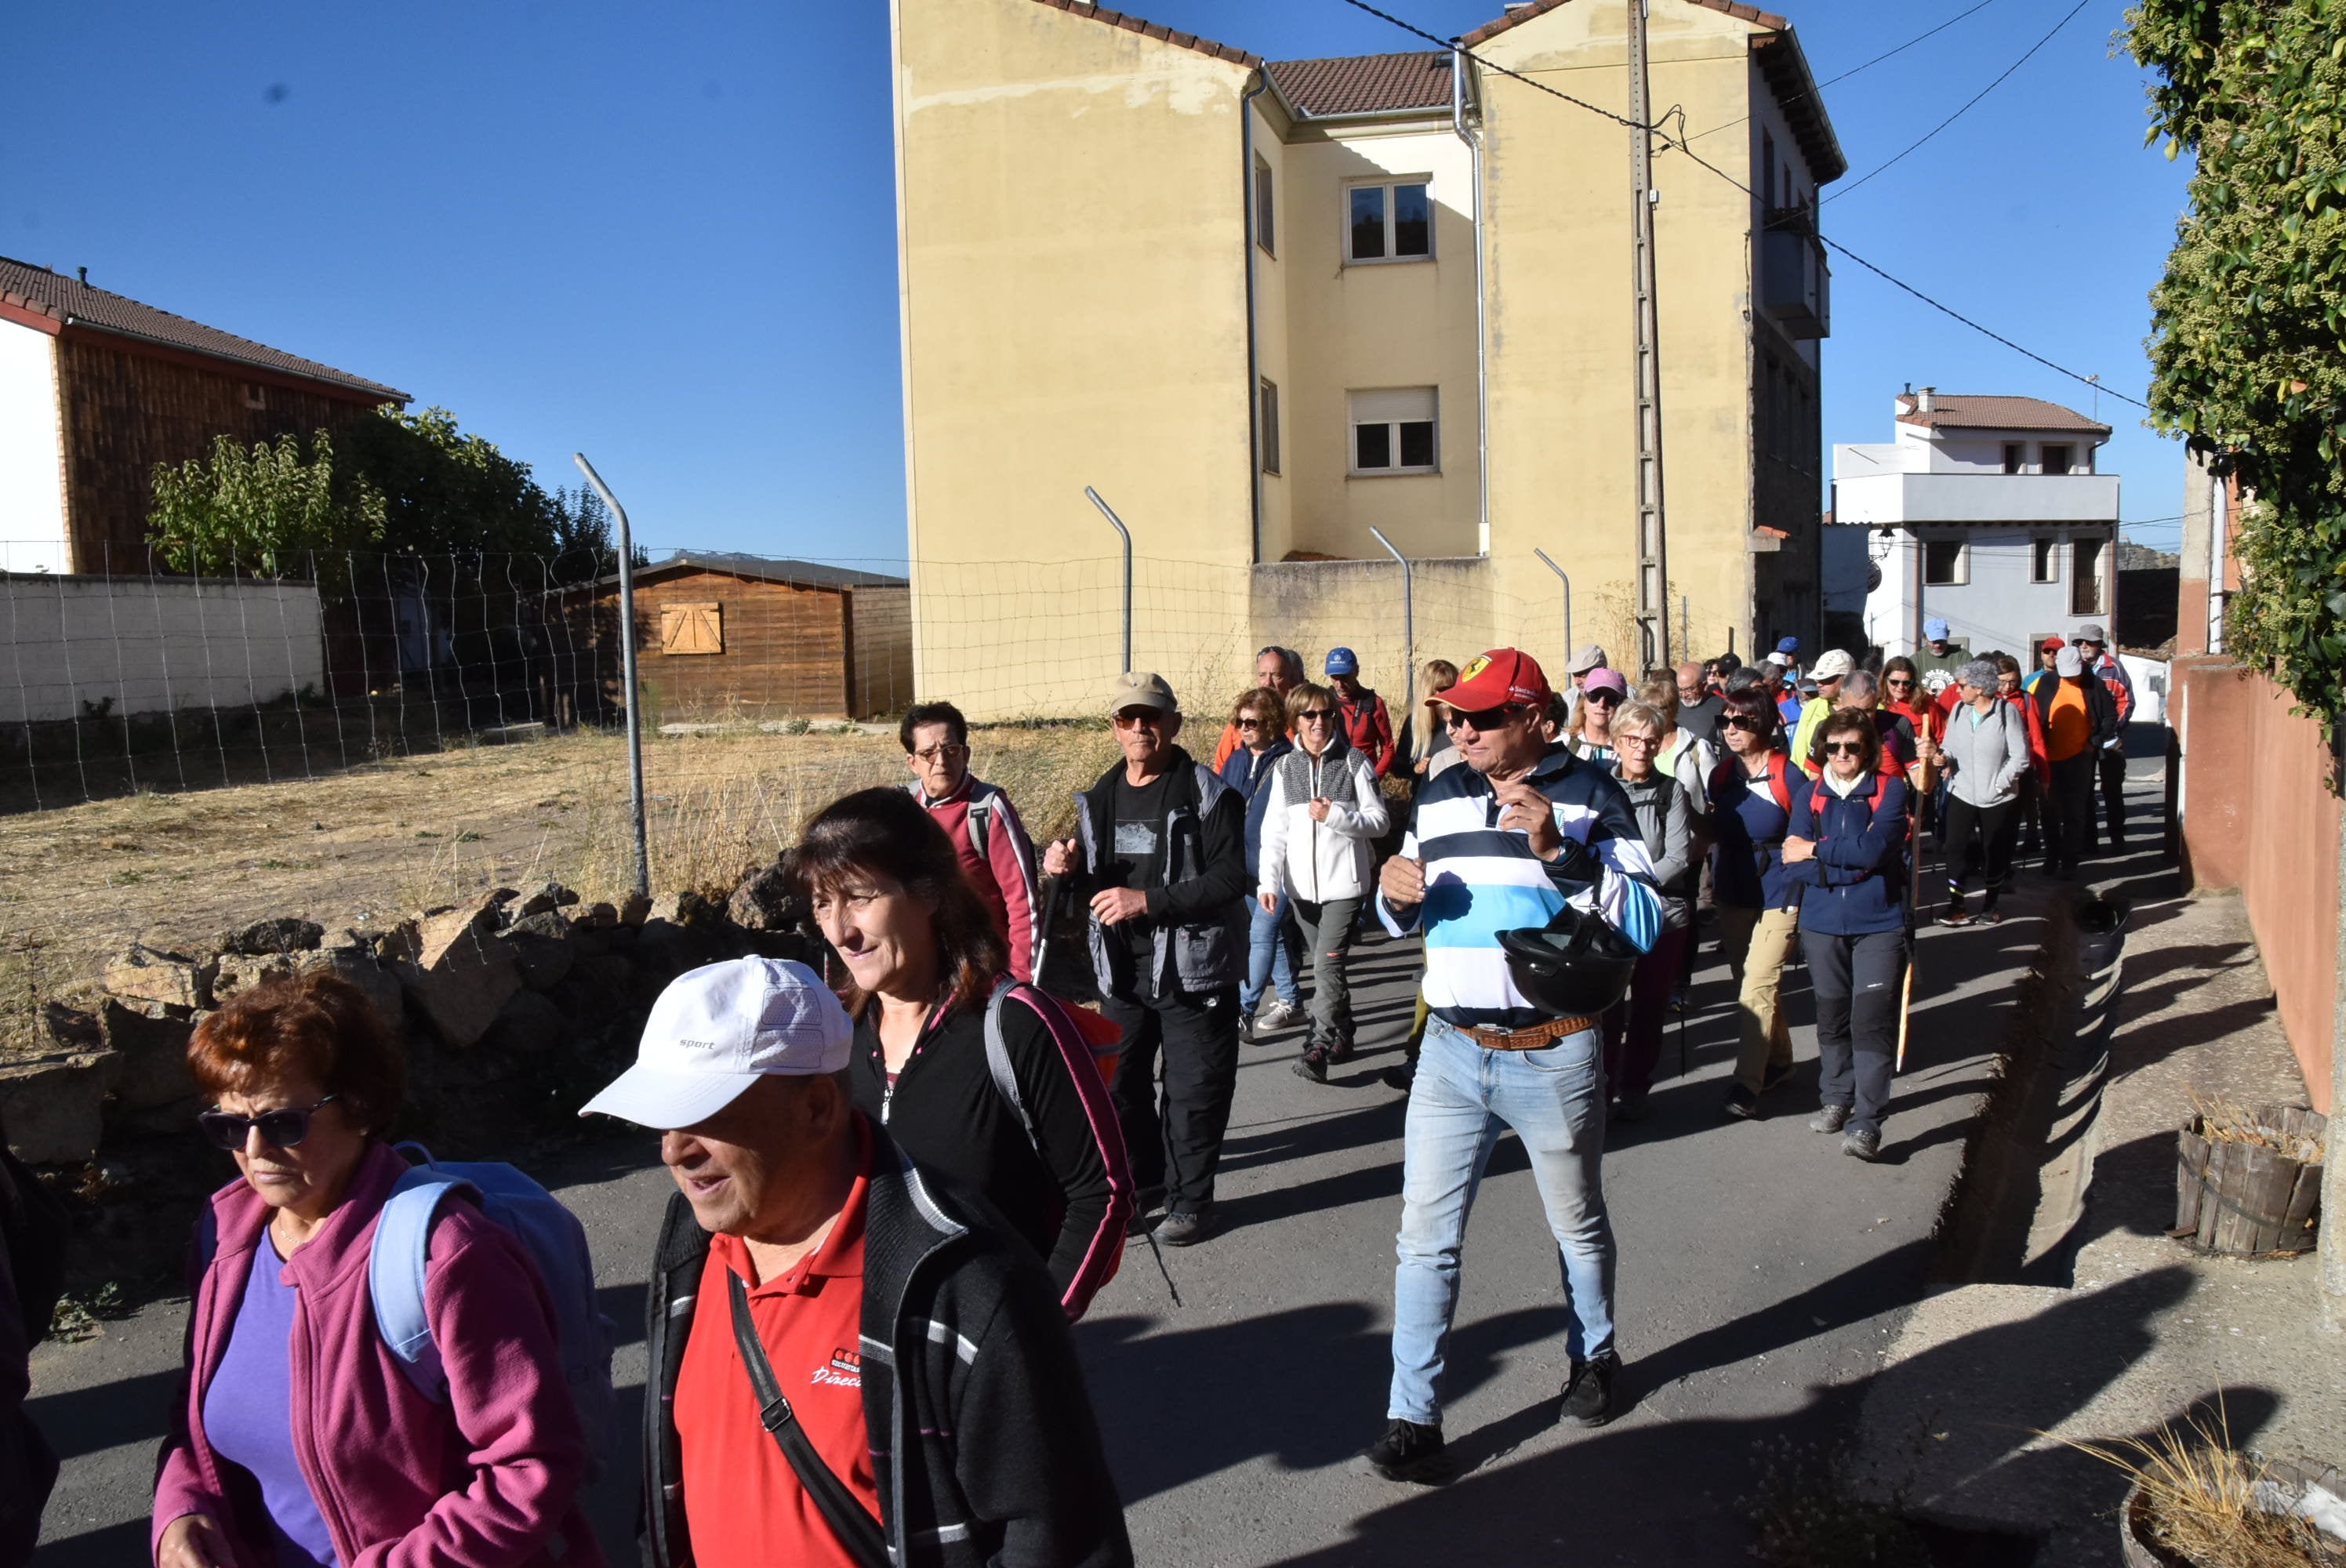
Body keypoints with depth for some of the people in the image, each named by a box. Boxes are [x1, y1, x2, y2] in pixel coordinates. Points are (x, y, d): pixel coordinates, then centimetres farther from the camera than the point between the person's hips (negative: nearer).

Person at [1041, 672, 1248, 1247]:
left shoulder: (1210, 795, -10)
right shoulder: (1099, 798, 10)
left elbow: (1230, 880, -19)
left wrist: (1148, 900, -25)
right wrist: (1068, 869, -4)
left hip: (1191, 971, -6)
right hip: (1121, 972, 6)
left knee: (1192, 1092, 2)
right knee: (1119, 1083, 14)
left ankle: (1190, 1199, 19)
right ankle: (1141, 1181, 33)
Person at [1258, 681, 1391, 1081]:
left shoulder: (1354, 763, -3)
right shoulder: (1284, 768, 6)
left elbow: (1380, 819, -3)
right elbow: (1274, 829, 4)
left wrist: (1335, 816, -17)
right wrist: (1268, 881, -5)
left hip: (1344, 882, -4)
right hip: (1301, 884, 4)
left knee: (1327, 964, -12)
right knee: (1325, 965, 14)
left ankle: (1319, 1048, -11)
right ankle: (1342, 1037, 27)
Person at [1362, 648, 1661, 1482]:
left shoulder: (1590, 795, -7)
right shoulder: (1439, 798, 7)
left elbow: (1646, 923, -16)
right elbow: (1405, 914, 18)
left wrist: (1559, 852, -28)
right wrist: (1394, 891, -6)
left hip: (1555, 1057, -3)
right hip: (1452, 1050, 3)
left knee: (1579, 1227, 17)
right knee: (1425, 1238, 0)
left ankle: (1593, 1357, 43)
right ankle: (1412, 1421, 7)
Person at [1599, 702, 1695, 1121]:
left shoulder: (1672, 791, 1)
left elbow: (1679, 857, -4)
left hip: (1662, 913, 1)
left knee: (1649, 1007, 7)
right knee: (1607, 1006, -3)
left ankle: (1634, 1090, 20)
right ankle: (1602, 1084, 13)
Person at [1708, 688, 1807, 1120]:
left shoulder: (1789, 777, -12)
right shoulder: (1721, 775, 4)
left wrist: (1806, 895, -9)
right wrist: (1714, 882, 16)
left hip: (1778, 894, -6)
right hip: (1734, 894, 6)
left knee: (1758, 986, -12)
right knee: (1748, 983, 15)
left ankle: (1747, 1082, -9)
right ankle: (1778, 1060, 34)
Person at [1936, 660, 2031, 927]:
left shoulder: (2007, 712, -10)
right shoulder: (1959, 710, 2)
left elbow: (2020, 757, -9)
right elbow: (1950, 747, 9)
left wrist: (1999, 784, -13)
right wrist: (1945, 756, -13)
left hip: (1998, 799, -3)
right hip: (1962, 794, 3)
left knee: (1995, 854, 10)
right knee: (1957, 850, -2)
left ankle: (1989, 906, 25)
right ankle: (1954, 907, 5)